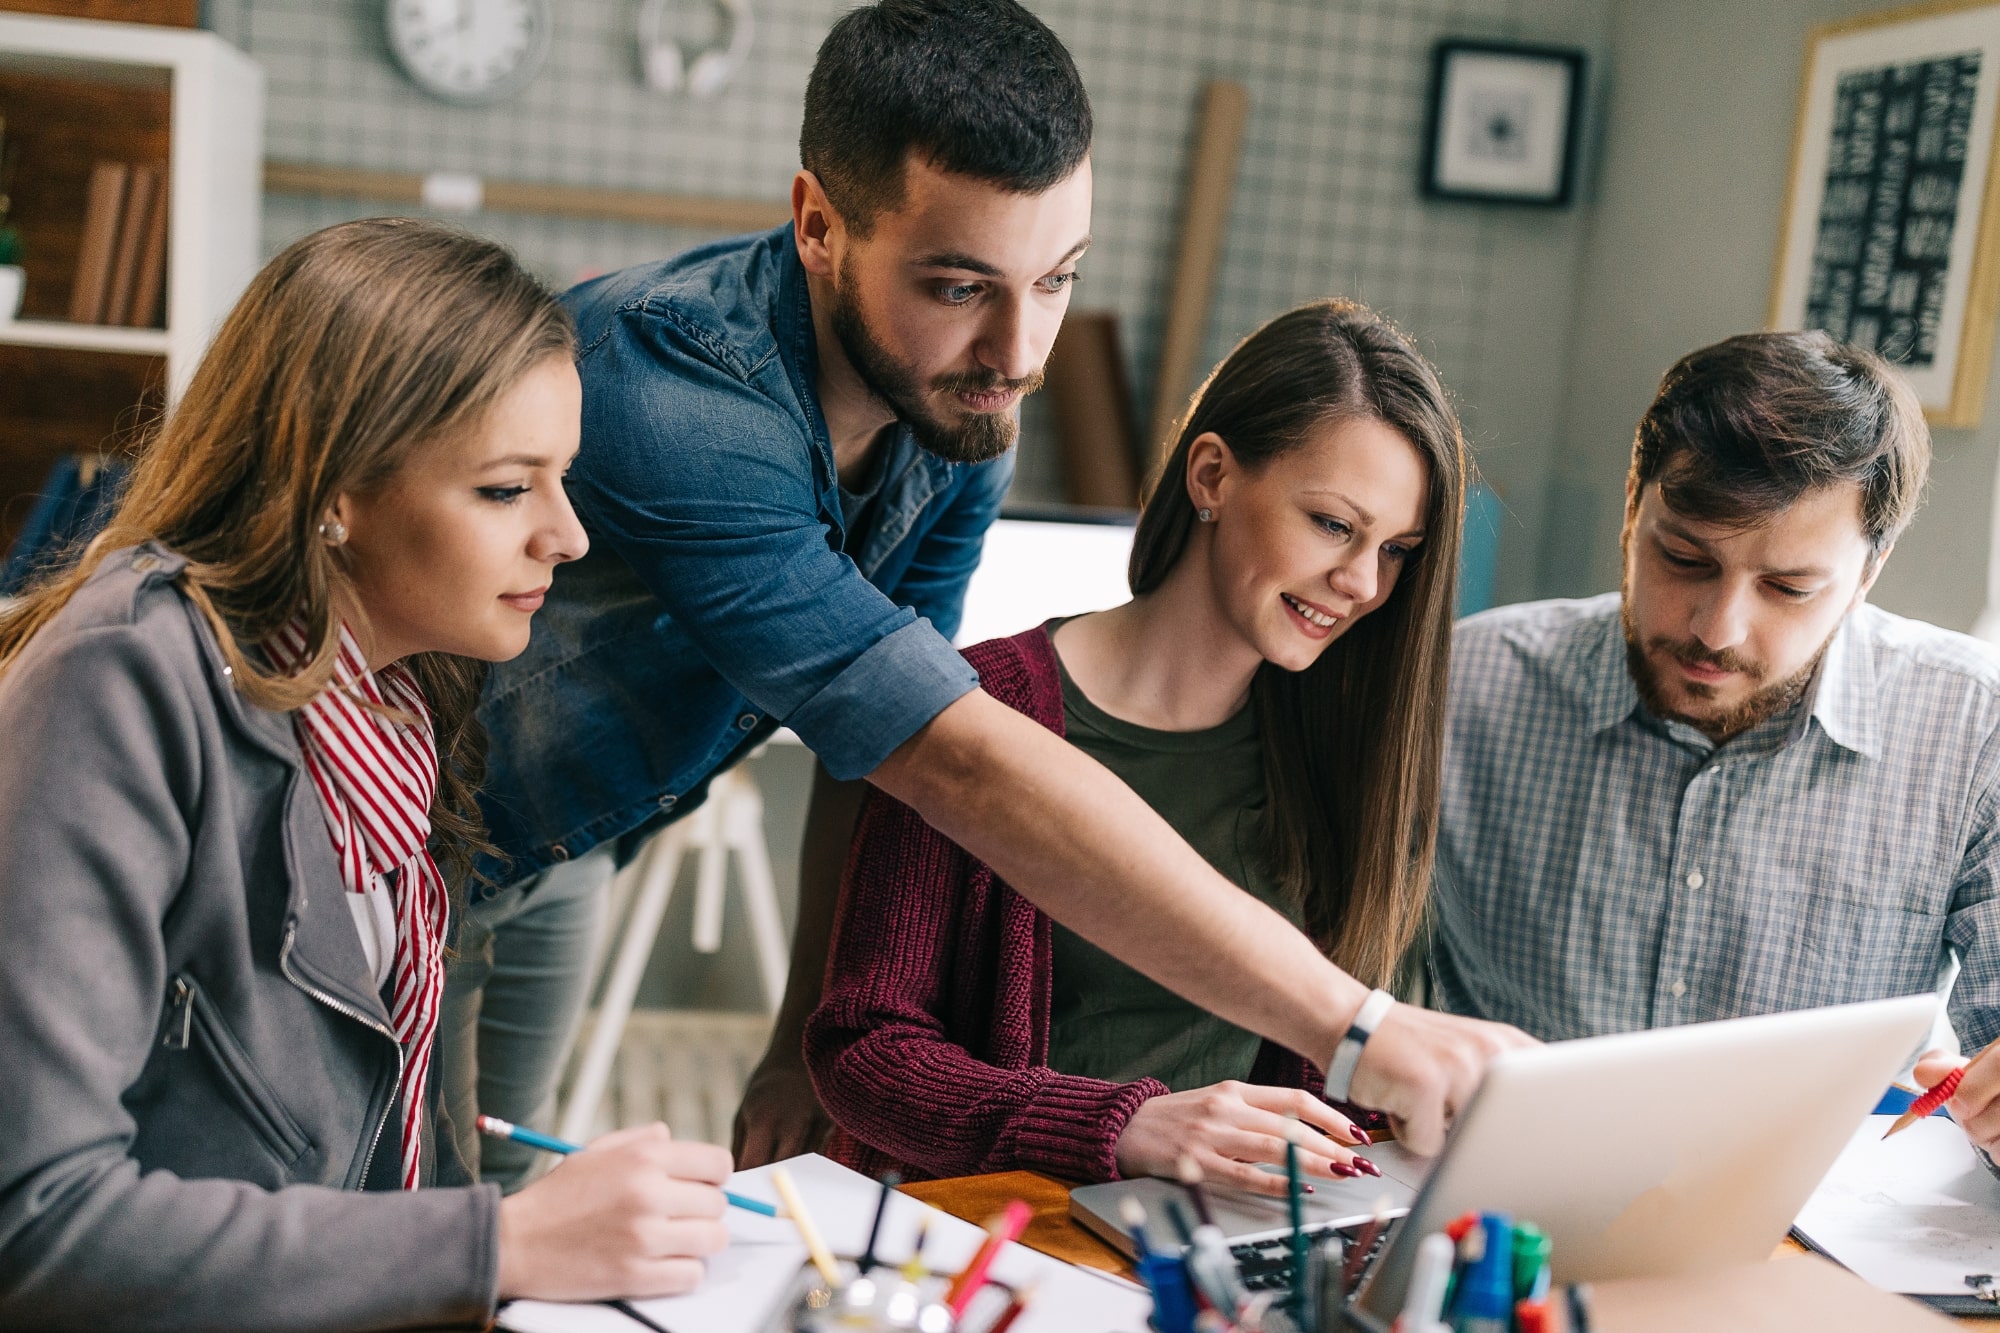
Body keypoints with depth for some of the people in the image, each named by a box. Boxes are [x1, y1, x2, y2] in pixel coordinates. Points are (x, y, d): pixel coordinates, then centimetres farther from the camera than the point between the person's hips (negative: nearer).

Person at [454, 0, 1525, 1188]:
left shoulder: (965, 409, -14)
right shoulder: (681, 406, -39)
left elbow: (887, 727, -6)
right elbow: (962, 767, -44)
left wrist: (808, 1037, -6)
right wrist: (1354, 1031, -45)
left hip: (563, 858, 6)